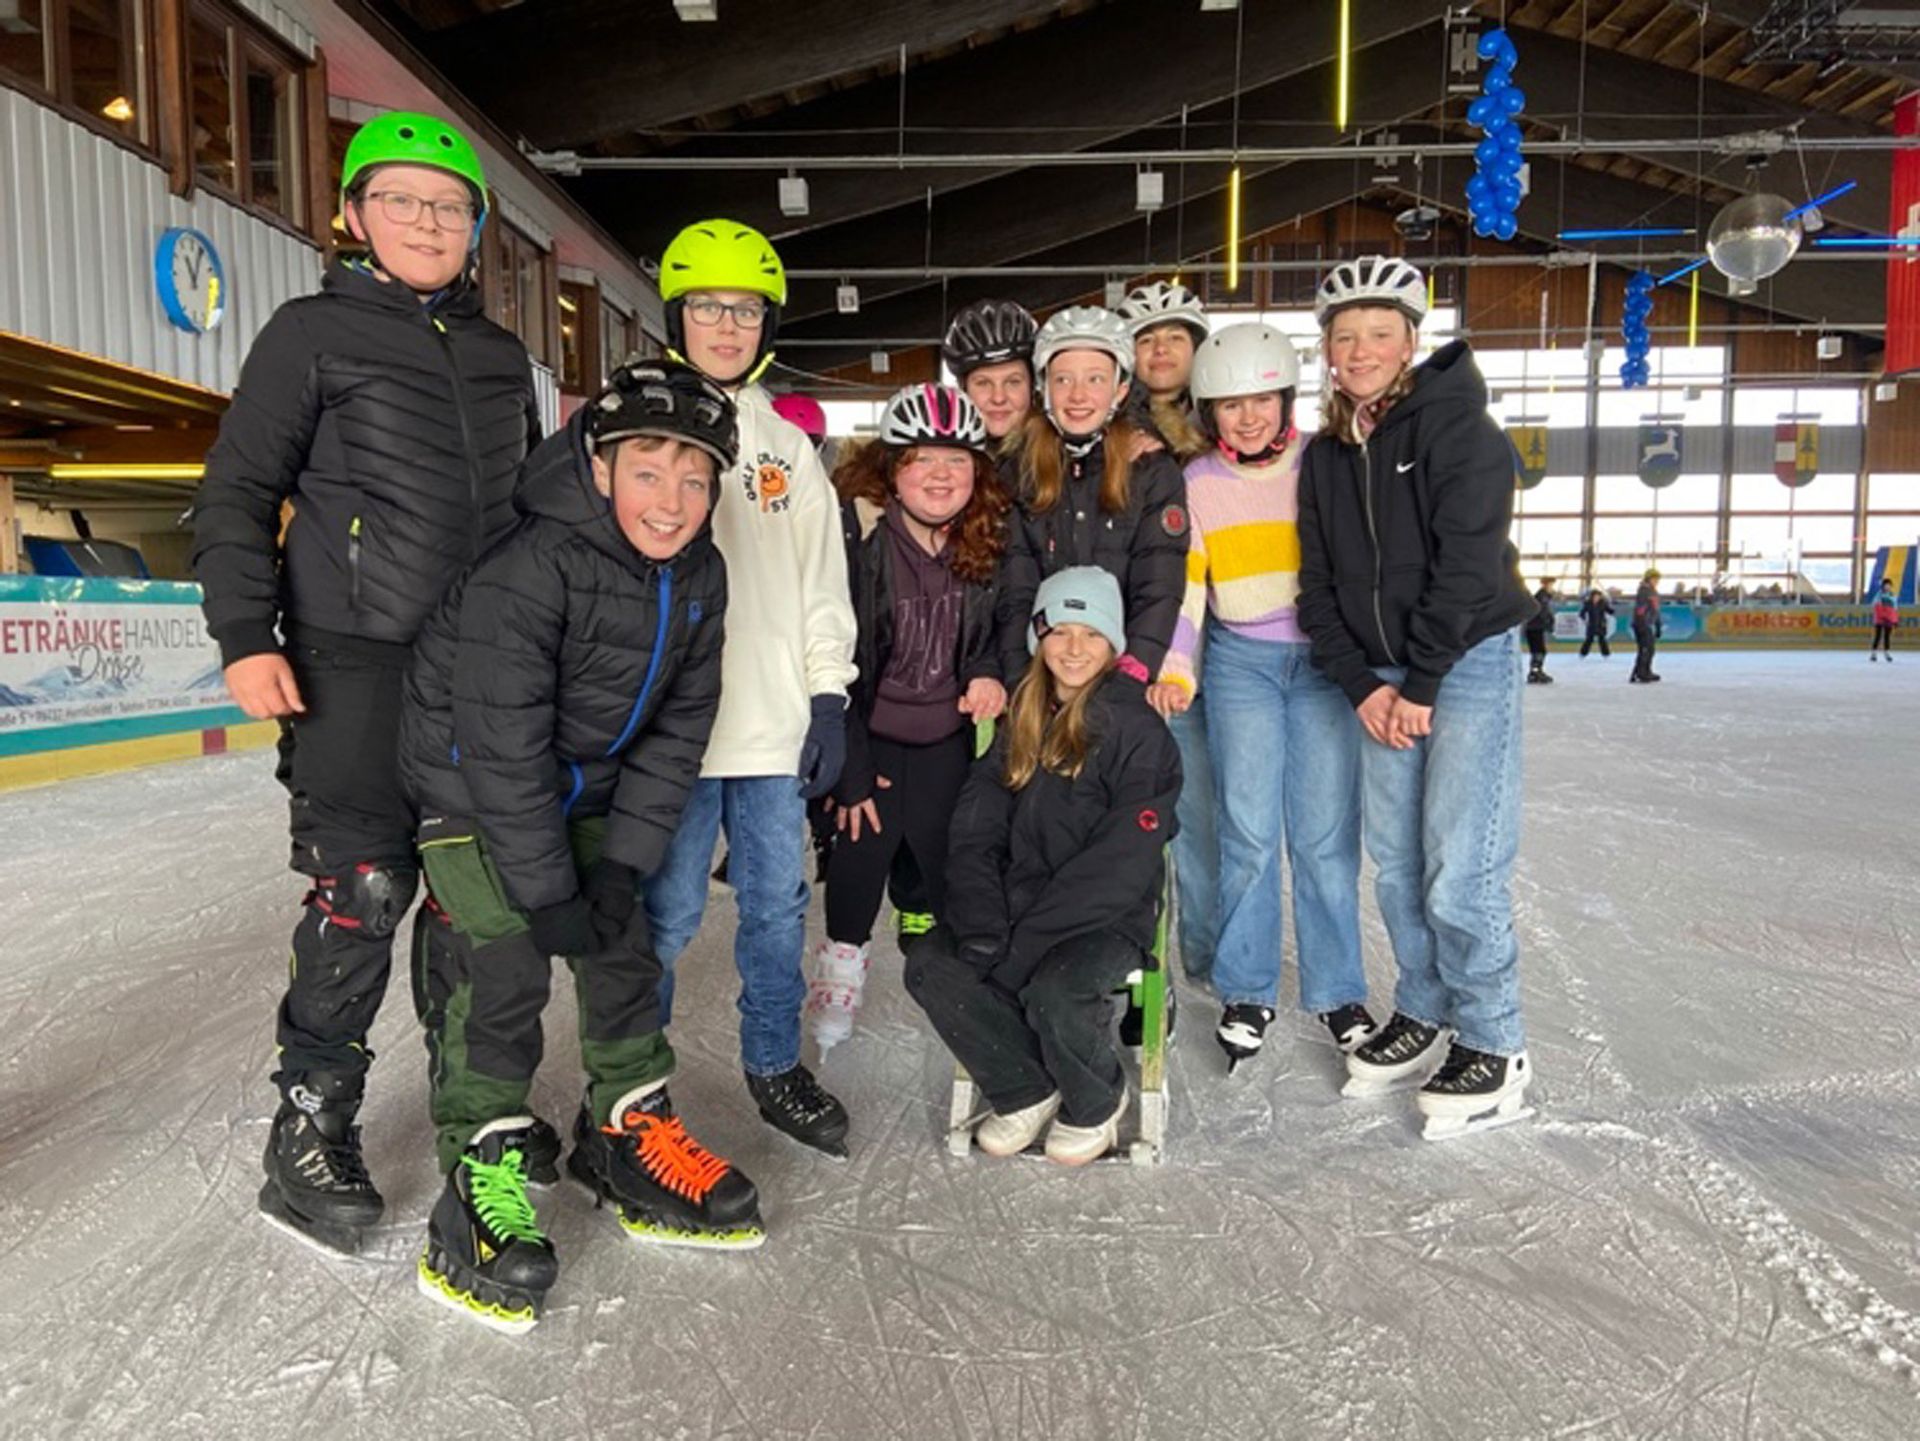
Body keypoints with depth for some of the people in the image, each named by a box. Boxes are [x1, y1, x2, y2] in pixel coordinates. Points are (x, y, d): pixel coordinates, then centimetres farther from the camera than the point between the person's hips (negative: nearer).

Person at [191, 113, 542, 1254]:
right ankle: (309, 1136, 9)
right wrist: (247, 636, -11)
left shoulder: (501, 356, 17)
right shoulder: (315, 332, 2)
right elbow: (238, 494, 0)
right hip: (354, 659, -5)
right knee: (364, 890, -8)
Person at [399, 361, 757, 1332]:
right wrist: (545, 890, -23)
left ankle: (630, 1137, 25)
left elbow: (677, 726, -4)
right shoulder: (529, 571, -30)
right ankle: (479, 1184, 2)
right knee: (501, 970, -12)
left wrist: (622, 861, -8)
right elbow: (502, 745, -28)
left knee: (624, 947, 8)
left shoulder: (698, 576, -8)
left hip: (585, 787, 7)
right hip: (470, 784, -6)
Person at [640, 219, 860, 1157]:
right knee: (668, 911, 2)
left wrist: (830, 698, 7)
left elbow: (821, 582, 14)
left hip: (775, 721, 4)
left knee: (777, 903, 10)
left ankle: (776, 1068, 26)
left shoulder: (788, 445, 15)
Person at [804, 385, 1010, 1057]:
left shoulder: (986, 540, 1)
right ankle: (841, 968, 23)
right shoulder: (856, 534, -15)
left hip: (946, 739, 4)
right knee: (862, 844, 2)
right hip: (870, 736, -4)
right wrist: (850, 769, -13)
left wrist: (988, 673, -6)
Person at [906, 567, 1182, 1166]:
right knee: (928, 967, -18)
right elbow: (974, 833, 3)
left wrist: (1023, 938, -20)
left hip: (1108, 919, -5)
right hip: (1020, 905, 5)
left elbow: (1121, 864, -17)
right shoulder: (1021, 721, 10)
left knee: (1052, 993, -32)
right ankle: (1026, 1091, 5)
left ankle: (1097, 1104, 3)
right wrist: (981, 927, -14)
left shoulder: (1137, 731, -8)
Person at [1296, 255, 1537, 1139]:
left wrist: (1419, 685, -15)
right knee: (1394, 863, 9)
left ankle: (1493, 1049, 8)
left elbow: (1467, 562, -15)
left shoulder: (1455, 423, -8)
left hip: (1467, 664, -6)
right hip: (1379, 679, 6)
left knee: (1459, 870, -8)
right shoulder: (1325, 455, 10)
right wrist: (1361, 685, -3)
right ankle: (1422, 1015, 27)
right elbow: (1320, 585, 8)